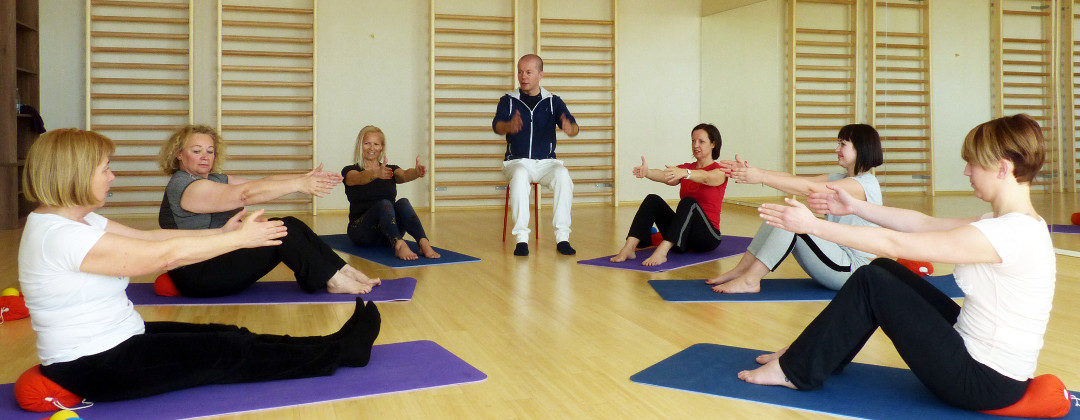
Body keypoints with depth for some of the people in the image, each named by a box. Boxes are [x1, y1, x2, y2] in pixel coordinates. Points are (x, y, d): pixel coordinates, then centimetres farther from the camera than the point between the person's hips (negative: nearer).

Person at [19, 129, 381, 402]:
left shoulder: (76, 220, 8)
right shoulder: (60, 235, -24)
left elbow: (148, 236, 9)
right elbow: (165, 254, -24)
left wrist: (221, 233, 2)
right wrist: (240, 238, -16)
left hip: (116, 342, 10)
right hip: (95, 368, -10)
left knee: (228, 336, 2)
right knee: (231, 352, -7)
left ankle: (337, 345, 4)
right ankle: (342, 351, 2)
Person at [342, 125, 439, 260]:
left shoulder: (391, 170, 14)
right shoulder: (350, 171, 5)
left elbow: (404, 175, -11)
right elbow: (360, 178, -21)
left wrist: (417, 172, -35)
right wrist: (376, 174, -44)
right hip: (362, 231, -3)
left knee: (403, 203, -27)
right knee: (384, 204, -31)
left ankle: (424, 243, -49)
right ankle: (399, 245, -57)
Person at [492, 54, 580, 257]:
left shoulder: (553, 101, 9)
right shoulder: (508, 101, 7)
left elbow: (573, 126, -5)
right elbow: (496, 125, -11)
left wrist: (570, 128, -33)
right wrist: (509, 126, -37)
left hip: (546, 162, 1)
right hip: (517, 161, -1)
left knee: (562, 174, -31)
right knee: (520, 175, -35)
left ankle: (562, 237, -28)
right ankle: (521, 238, -35)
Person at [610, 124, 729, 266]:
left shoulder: (719, 172, -1)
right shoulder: (686, 167, 14)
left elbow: (705, 178, -27)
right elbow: (667, 177, -9)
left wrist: (684, 173, -48)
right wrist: (647, 172, -32)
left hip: (708, 236, -5)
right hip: (683, 237, 5)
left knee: (689, 202, -33)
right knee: (653, 200, -16)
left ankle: (661, 252, -52)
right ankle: (628, 248, -34)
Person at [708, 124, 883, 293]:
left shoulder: (866, 183, -15)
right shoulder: (840, 179, 14)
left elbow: (808, 188, -25)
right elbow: (793, 178, 2)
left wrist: (762, 177, -29)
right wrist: (752, 171, -10)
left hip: (854, 268, -9)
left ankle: (750, 281, -25)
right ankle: (742, 270, -5)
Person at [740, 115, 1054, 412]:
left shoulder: (1010, 233, -24)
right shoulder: (1012, 222, 5)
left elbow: (893, 243, -23)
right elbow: (924, 223, 12)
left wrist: (812, 224, -17)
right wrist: (855, 206, 14)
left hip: (988, 381, -9)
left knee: (871, 282, -9)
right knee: (883, 270, 8)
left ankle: (797, 371, 5)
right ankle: (811, 352, 20)